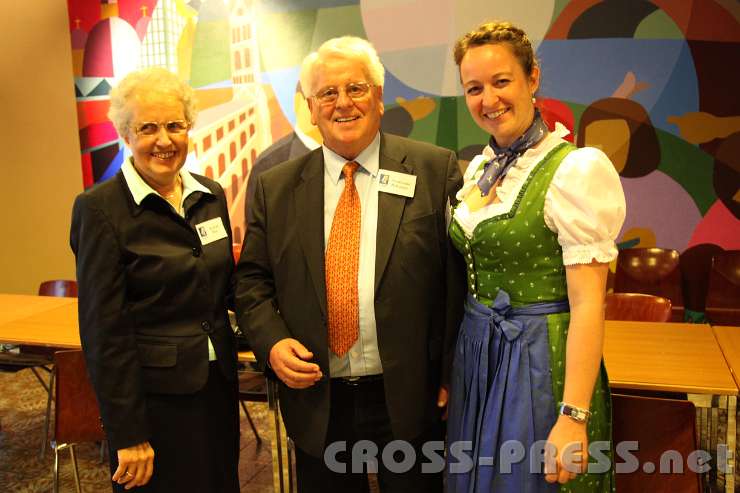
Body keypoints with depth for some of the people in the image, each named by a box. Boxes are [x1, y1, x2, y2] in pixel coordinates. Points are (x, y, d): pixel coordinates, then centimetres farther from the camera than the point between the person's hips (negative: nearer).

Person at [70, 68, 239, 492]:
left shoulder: (211, 195, 4)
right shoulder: (100, 209, -13)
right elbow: (104, 330, -15)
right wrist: (128, 436, -15)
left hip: (218, 384, 6)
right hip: (153, 397, -6)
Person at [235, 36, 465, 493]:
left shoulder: (435, 170, -5)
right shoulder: (275, 187, 3)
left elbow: (459, 273, -4)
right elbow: (252, 280, 8)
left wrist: (452, 374, -5)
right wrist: (272, 342, -10)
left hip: (412, 399, -1)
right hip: (317, 402, 2)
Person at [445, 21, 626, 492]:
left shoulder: (577, 168, -16)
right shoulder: (479, 169, 6)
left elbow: (588, 303, -19)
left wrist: (573, 417, -22)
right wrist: (450, 372, 13)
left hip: (540, 360, -7)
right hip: (476, 354, 7)